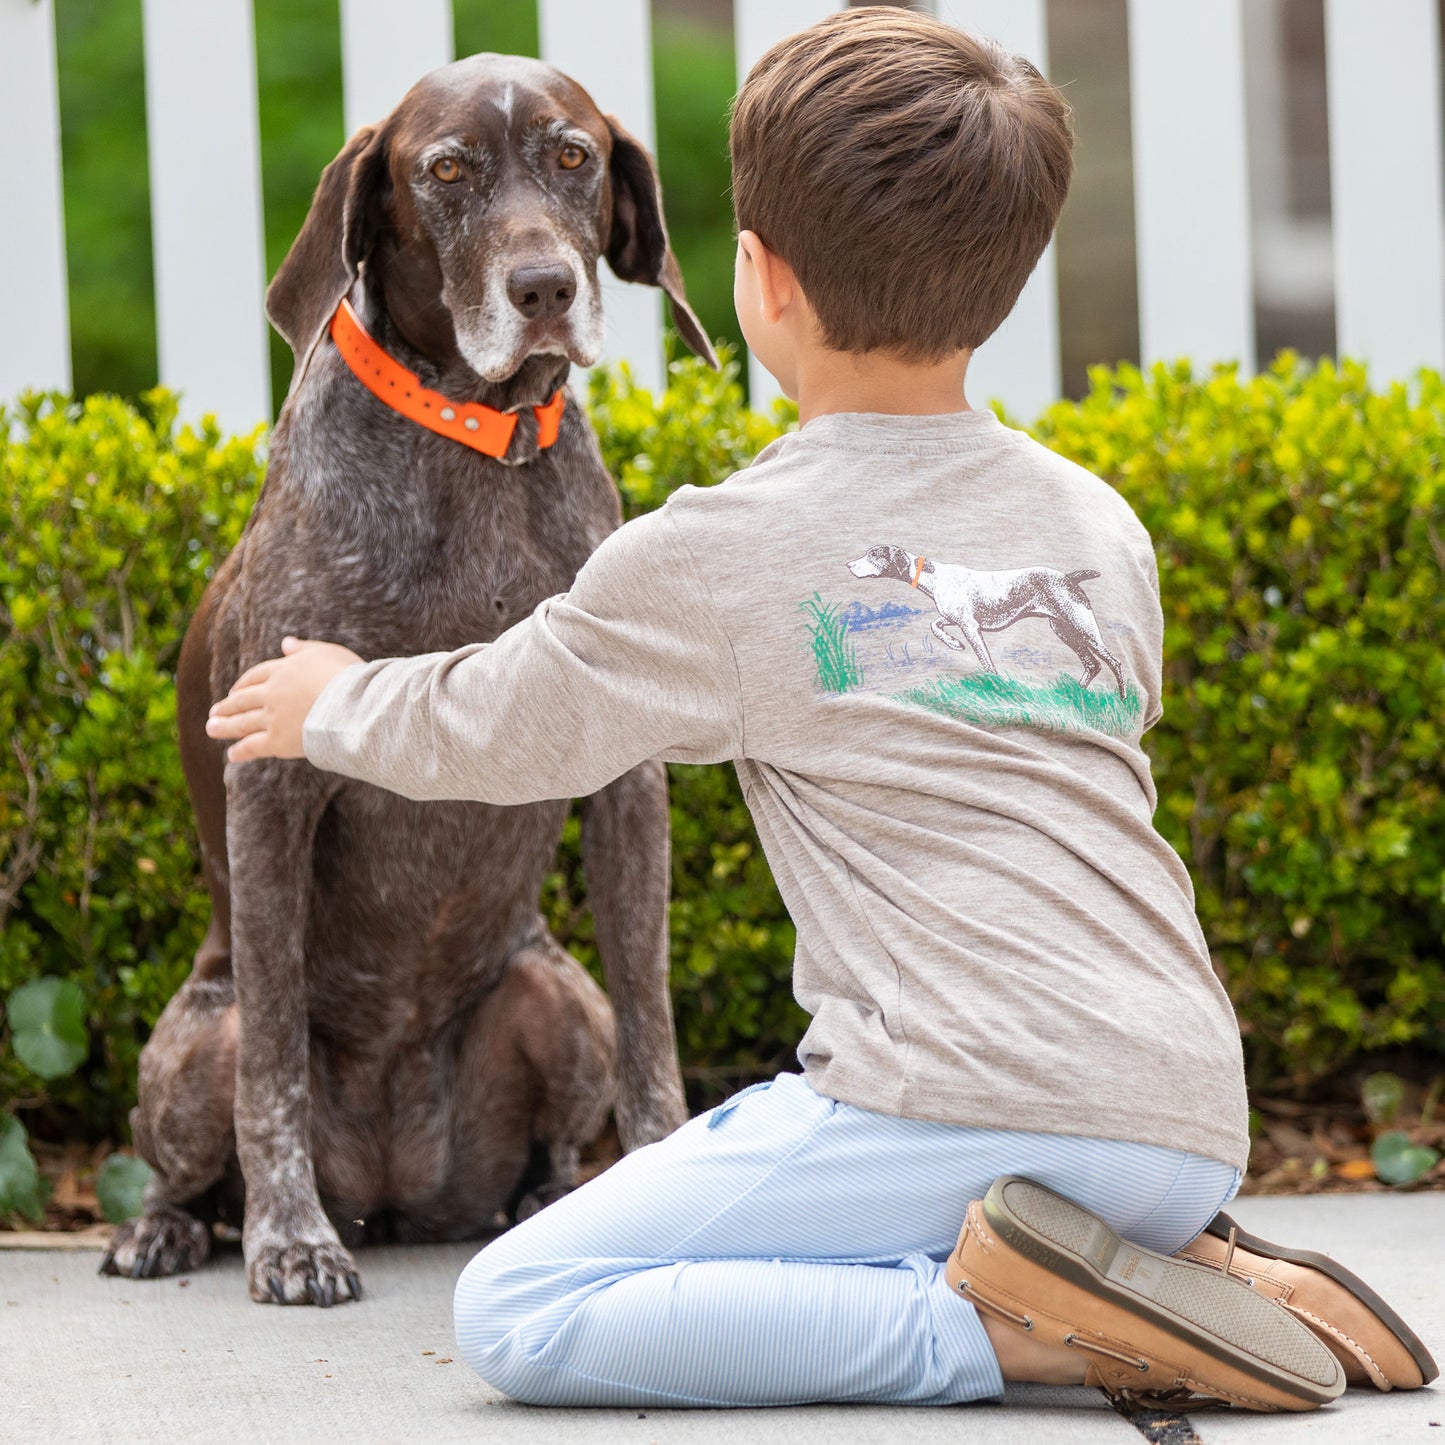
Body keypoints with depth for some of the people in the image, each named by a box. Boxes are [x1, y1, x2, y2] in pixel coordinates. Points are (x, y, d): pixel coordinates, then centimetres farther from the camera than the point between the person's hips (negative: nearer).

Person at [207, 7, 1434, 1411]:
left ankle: (1005, 1329, -16)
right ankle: (1156, 1276, 6)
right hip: (1193, 1130, 7)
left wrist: (337, 703, 37)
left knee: (513, 1309, -2)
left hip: (967, 1102, -7)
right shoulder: (1105, 530, 15)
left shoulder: (713, 554, 0)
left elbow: (491, 729, 15)